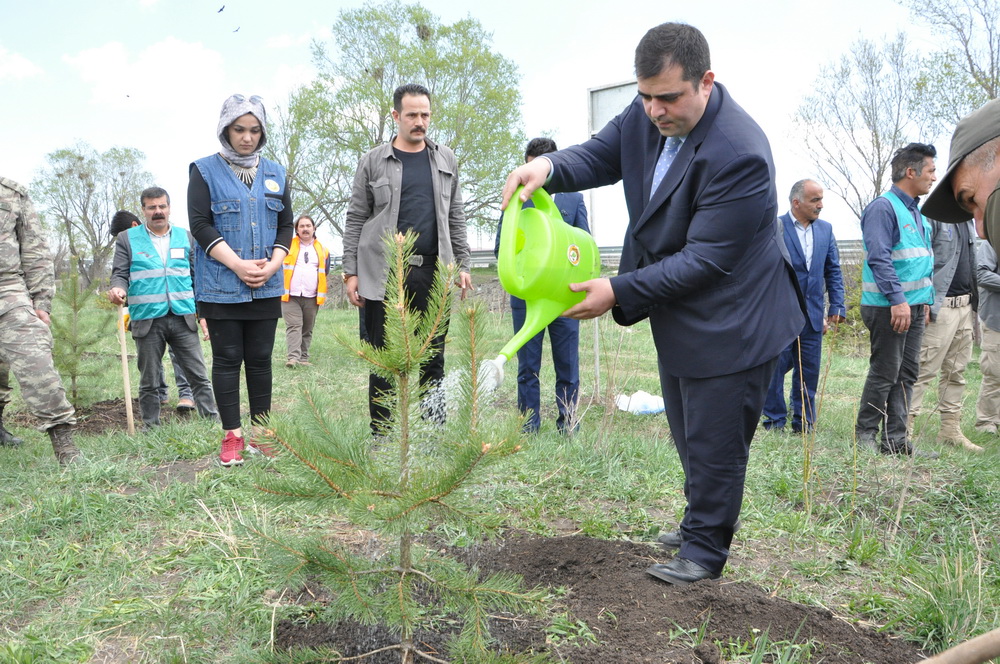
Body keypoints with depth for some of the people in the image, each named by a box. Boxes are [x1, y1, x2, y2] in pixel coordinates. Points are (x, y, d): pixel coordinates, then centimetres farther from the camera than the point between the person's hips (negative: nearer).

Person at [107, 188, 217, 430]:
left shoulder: (186, 237, 12)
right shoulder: (127, 239, 6)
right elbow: (120, 274, 3)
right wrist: (118, 289, -21)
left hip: (183, 318, 1)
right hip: (147, 320, -1)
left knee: (199, 376, 1)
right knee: (149, 382, 8)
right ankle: (151, 429, 17)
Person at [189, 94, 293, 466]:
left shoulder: (275, 173, 13)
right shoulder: (205, 170, 2)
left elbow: (285, 226, 12)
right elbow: (200, 225, -6)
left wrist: (272, 265, -6)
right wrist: (238, 265, -15)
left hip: (266, 286, 3)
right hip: (220, 285, -3)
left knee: (260, 359, 7)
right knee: (227, 359, 2)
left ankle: (260, 434, 15)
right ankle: (232, 436, 10)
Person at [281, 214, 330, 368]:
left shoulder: (322, 250, 13)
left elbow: (325, 272, 21)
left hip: (312, 297, 3)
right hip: (290, 296, -3)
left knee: (307, 330, 5)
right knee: (293, 326, -13)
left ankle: (304, 358, 10)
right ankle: (293, 357, -20)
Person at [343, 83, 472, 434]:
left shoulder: (445, 159, 13)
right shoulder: (373, 161, 4)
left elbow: (455, 218, 14)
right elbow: (355, 220, 4)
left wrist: (462, 264, 8)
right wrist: (351, 272, -2)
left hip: (433, 274, 2)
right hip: (384, 274, -2)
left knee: (433, 360, 6)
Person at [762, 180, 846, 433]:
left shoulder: (825, 229, 10)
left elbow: (833, 270, 13)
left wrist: (837, 307, 6)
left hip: (813, 315, 5)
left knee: (808, 373, 9)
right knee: (775, 369, 2)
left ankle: (803, 425, 19)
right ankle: (774, 424, 13)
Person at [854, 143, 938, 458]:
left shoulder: (915, 211, 17)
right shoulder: (883, 208, -12)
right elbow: (879, 258, -20)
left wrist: (925, 300, 19)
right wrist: (898, 299, -25)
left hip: (913, 306, 9)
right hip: (888, 307, -9)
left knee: (907, 374, 9)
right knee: (885, 373, -3)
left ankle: (896, 439, 15)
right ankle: (865, 433, 10)